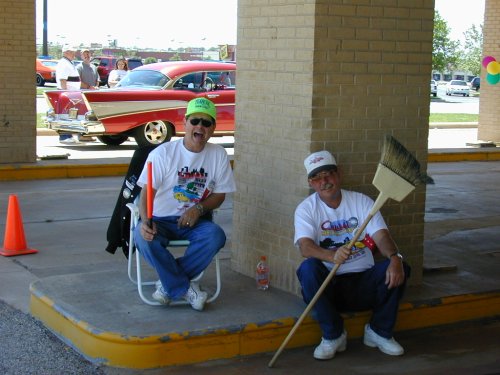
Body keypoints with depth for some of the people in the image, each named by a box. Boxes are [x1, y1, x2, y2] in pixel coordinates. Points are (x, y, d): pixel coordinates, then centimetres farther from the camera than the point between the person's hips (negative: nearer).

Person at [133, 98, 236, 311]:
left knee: (216, 236, -30)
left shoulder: (218, 155, 1)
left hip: (192, 221, 2)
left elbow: (219, 194, 6)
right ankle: (185, 288, -19)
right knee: (143, 237, -34)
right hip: (160, 219, -2)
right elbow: (146, 193, -13)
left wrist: (198, 208, -15)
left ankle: (169, 283, -15)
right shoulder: (163, 153, -8)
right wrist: (146, 222, -33)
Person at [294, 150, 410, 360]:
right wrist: (331, 256, -42)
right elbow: (305, 247, -20)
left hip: (364, 282, 2)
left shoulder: (361, 201, 4)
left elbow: (381, 236, -9)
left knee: (399, 269, -24)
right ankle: (333, 335, -15)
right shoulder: (306, 209, -2)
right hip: (329, 285, -2)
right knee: (308, 268, -32)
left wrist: (395, 257, -33)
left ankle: (379, 331, -3)